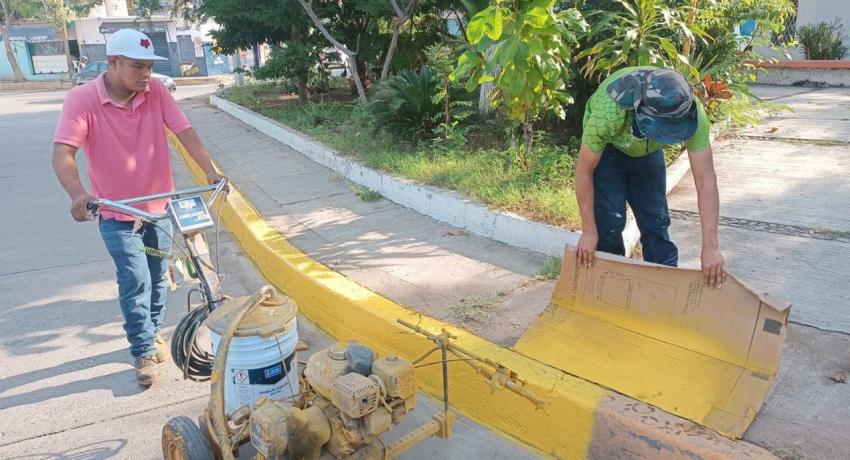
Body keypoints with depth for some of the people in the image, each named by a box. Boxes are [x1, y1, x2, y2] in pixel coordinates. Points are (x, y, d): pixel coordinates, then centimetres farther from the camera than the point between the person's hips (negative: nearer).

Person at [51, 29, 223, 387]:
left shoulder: (156, 91, -9)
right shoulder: (82, 99, -17)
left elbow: (185, 132, -14)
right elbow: (63, 153, -25)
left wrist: (210, 171, -29)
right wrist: (77, 194, -43)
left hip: (158, 206, 3)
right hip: (116, 213, -3)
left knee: (157, 278, 14)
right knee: (135, 282, -6)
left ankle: (152, 333, 36)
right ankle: (144, 353, 11)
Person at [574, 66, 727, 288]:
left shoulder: (692, 114, -35)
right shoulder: (608, 111, -42)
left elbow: (706, 180, -32)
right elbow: (584, 171, -30)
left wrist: (711, 247, -36)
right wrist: (589, 231, -24)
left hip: (648, 152, 3)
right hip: (606, 147, -2)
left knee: (656, 220, 2)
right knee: (609, 221, -11)